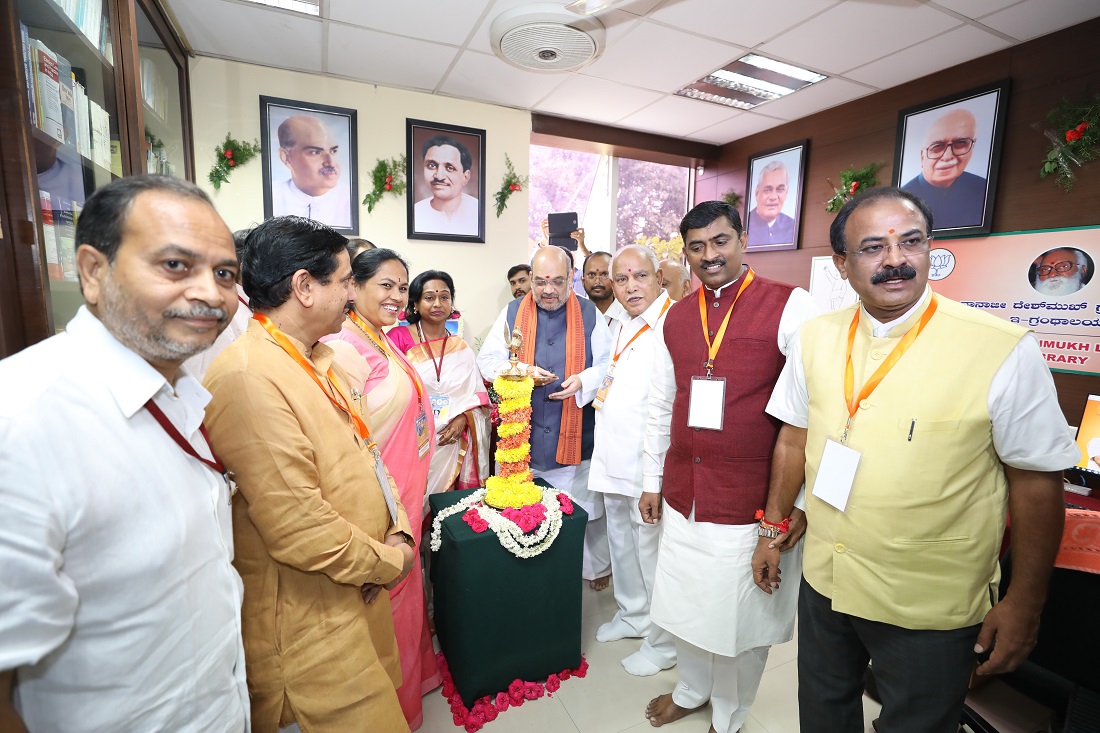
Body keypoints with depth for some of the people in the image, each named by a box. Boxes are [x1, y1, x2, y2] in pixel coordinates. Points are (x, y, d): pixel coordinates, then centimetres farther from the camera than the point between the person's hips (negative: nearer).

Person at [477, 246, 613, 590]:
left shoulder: (589, 314, 2)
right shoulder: (512, 313, 4)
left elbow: (608, 365, 4)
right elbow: (487, 361, 3)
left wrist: (583, 381, -16)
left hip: (575, 434, 0)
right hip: (522, 434, 1)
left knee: (585, 506, 13)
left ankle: (596, 567, 38)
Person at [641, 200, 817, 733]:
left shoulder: (791, 306, -9)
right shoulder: (676, 317, 6)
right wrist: (652, 481, 12)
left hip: (751, 505, -4)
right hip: (682, 499, 5)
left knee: (741, 616, 14)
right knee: (687, 604, 21)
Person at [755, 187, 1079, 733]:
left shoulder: (1005, 351, -17)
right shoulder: (815, 338, -5)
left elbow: (1037, 481, -10)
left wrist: (1024, 604, -5)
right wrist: (772, 531, 8)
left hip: (929, 611, -3)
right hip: (823, 585, 4)